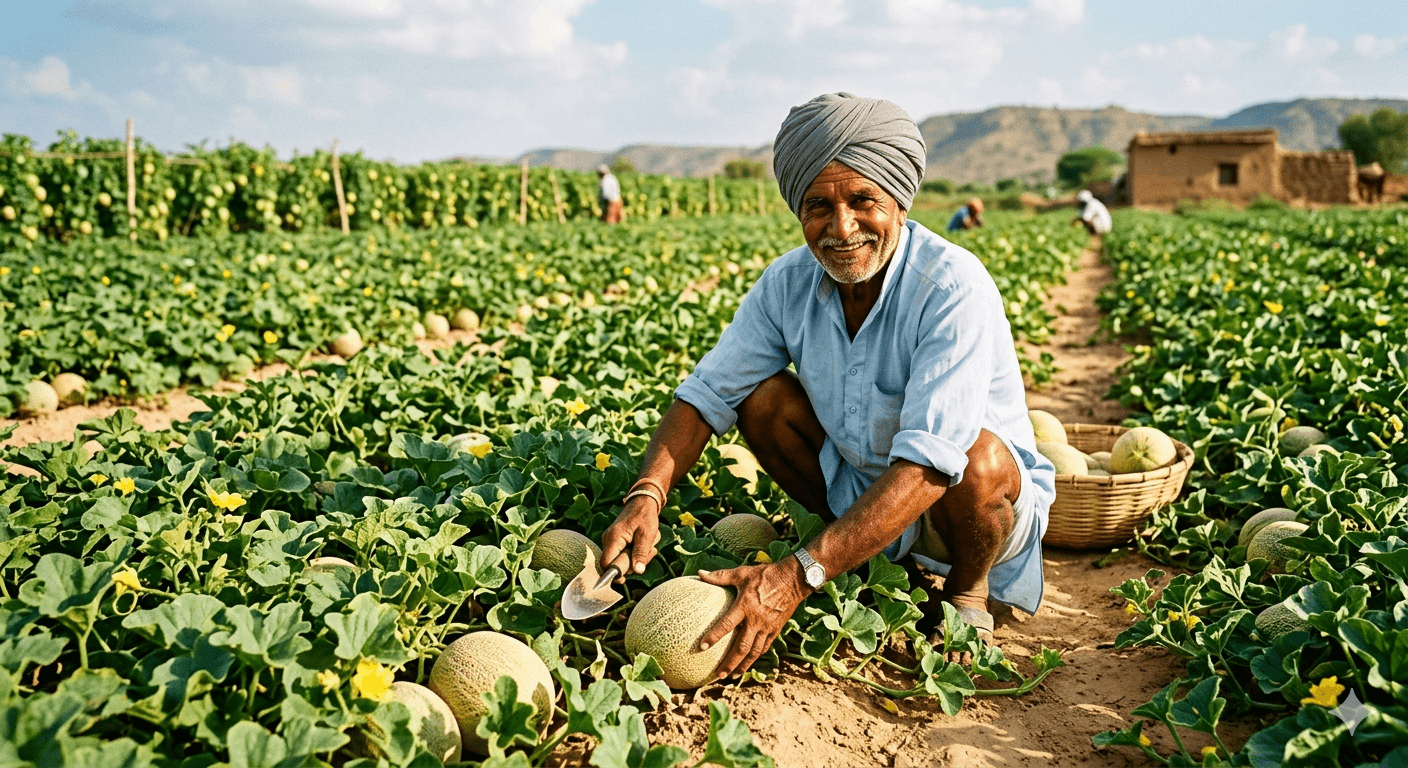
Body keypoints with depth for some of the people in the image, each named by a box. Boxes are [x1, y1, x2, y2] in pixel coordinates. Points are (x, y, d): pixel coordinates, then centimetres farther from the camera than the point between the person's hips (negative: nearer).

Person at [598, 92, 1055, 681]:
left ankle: (968, 592, -1)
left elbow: (929, 462, -40)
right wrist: (647, 497, -29)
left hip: (982, 501, -5)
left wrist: (798, 576, -47)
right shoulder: (790, 282, -12)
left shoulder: (954, 287, -30)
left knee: (978, 457, -36)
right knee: (762, 399, -12)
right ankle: (877, 561, 6)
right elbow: (707, 391, -9)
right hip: (859, 490, 5)